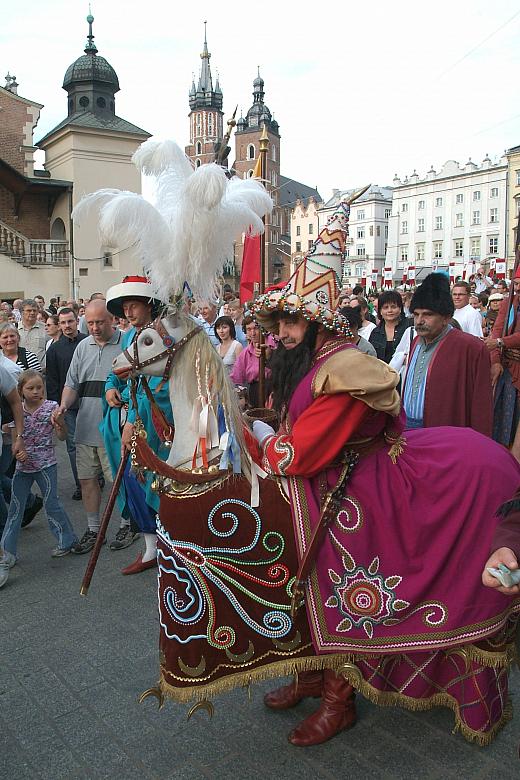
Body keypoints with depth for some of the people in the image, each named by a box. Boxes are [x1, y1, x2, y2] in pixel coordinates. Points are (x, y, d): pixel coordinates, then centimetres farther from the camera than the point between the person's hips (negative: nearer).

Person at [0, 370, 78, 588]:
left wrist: (59, 421, -28)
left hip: (45, 465, -3)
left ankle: (67, 539, 22)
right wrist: (17, 452, -13)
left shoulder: (51, 407, -7)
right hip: (23, 466, 3)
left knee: (51, 503, 3)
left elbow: (62, 436, -9)